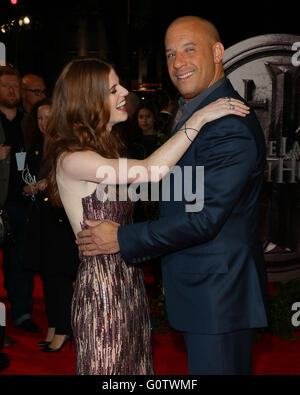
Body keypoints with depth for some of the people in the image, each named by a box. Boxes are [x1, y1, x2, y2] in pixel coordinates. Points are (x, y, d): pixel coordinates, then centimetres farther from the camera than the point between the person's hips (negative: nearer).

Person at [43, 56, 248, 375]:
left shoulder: (105, 151, 13)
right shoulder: (71, 160, -18)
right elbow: (149, 170, -27)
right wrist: (200, 117, -23)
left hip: (129, 280, 8)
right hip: (102, 285, -8)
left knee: (134, 364, 15)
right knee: (108, 366, 5)